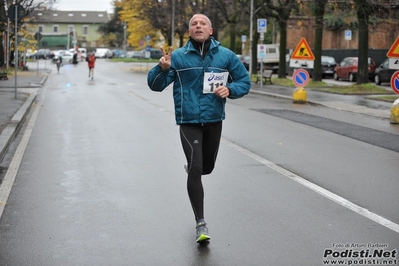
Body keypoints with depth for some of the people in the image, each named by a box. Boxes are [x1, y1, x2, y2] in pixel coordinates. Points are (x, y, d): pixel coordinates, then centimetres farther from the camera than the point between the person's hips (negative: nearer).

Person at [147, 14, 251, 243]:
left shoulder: (226, 56, 0)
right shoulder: (178, 57, -4)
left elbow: (245, 82, 6)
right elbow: (155, 85, -6)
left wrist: (230, 89, -16)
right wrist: (163, 68, -27)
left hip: (214, 121, 3)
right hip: (188, 122, -3)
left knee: (206, 168, 18)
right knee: (196, 169, -15)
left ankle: (191, 168, 56)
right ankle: (201, 223, -9)